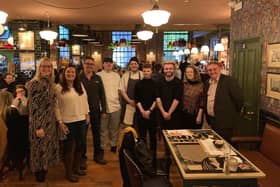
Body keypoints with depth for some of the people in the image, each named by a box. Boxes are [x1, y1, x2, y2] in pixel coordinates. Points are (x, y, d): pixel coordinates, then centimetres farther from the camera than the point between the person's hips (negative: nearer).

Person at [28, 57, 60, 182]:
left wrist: (57, 121, 15)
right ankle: (39, 172, 23)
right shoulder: (35, 83, -16)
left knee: (48, 146, 17)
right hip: (40, 122, -7)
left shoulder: (50, 83, 8)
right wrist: (38, 127, -21)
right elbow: (33, 106, -19)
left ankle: (44, 169, 35)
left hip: (50, 121, 8)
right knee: (40, 148, 6)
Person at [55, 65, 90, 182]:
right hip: (67, 122, -5)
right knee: (69, 147, 6)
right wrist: (60, 122, -13)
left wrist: (87, 114, 11)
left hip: (81, 120, 6)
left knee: (80, 145, 14)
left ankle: (76, 168, 34)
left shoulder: (80, 85, 8)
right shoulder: (59, 87, -8)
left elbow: (85, 100, 14)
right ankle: (69, 172, 22)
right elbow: (57, 106, -10)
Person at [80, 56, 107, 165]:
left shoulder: (97, 78, 4)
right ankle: (82, 157, 23)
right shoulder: (79, 78, -5)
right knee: (82, 135, 8)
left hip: (96, 111, 3)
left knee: (97, 133, 12)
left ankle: (98, 155, 27)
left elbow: (102, 95, 5)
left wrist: (104, 110, 2)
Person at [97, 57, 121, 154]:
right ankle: (101, 147, 18)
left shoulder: (117, 76, 11)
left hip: (115, 105, 3)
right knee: (102, 128, 4)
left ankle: (113, 145, 28)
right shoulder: (98, 75, 0)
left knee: (115, 128, 12)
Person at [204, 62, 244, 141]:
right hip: (212, 121, 7)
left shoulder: (229, 81, -12)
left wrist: (234, 113, -3)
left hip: (225, 122, -7)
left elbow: (239, 98, -13)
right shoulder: (208, 83, 11)